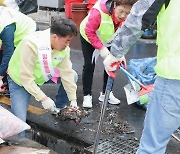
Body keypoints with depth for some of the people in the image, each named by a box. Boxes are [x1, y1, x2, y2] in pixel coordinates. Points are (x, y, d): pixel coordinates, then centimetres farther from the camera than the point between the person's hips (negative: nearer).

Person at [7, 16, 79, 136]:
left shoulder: (64, 48, -17)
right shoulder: (31, 45, -35)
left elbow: (67, 72, -11)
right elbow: (26, 77, -33)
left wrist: (73, 99, -11)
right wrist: (43, 98, -33)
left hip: (42, 76, 6)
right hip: (20, 81, -6)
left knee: (73, 76, -8)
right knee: (19, 120, -20)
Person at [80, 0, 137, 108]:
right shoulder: (99, 12, -41)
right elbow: (89, 32, -31)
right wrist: (101, 48, -33)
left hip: (109, 41, 4)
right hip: (89, 38, -4)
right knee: (89, 65, -7)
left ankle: (106, 93, 18)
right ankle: (87, 95, 6)